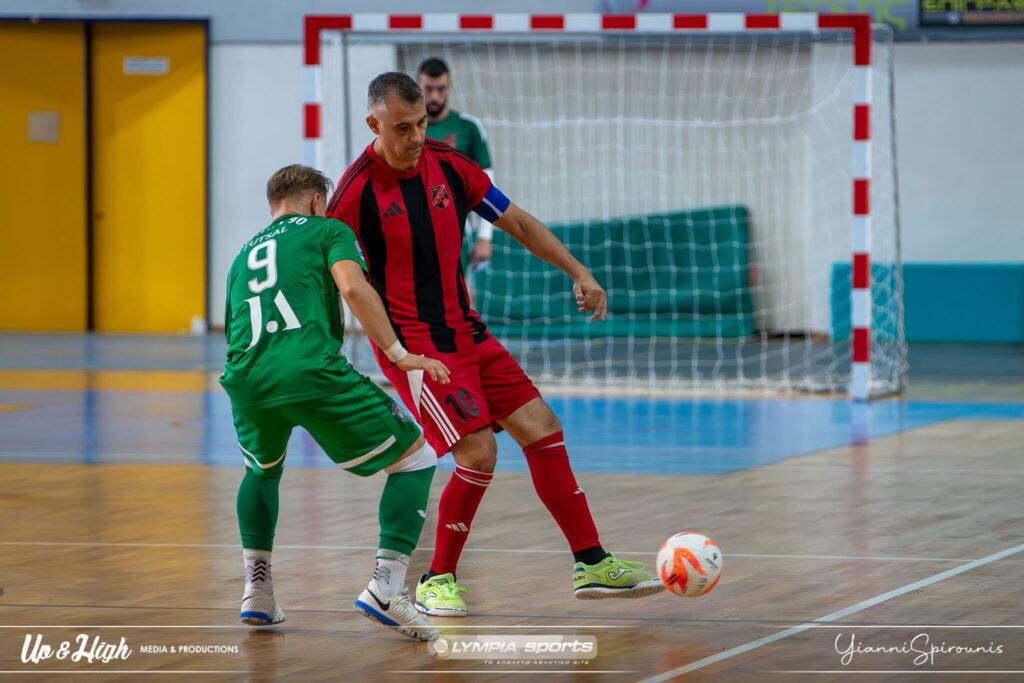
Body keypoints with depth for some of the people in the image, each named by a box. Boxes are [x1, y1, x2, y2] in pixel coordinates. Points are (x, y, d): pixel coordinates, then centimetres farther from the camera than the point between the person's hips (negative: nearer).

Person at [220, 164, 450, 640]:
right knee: (415, 458, 9)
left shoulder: (243, 255, 33)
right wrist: (399, 355, -2)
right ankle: (386, 586, -7)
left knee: (262, 469, 37)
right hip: (310, 366, -5)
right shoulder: (327, 230, 18)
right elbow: (352, 286, -3)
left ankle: (257, 592, 25)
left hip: (245, 377, 5)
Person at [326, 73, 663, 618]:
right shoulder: (358, 189, -14)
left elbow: (518, 223, 12)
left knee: (541, 428, 2)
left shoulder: (450, 165, 3)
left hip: (466, 332, 7)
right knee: (478, 453, -16)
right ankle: (436, 582, 1)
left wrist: (578, 272, 5)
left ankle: (592, 564, 8)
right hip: (411, 343, -7)